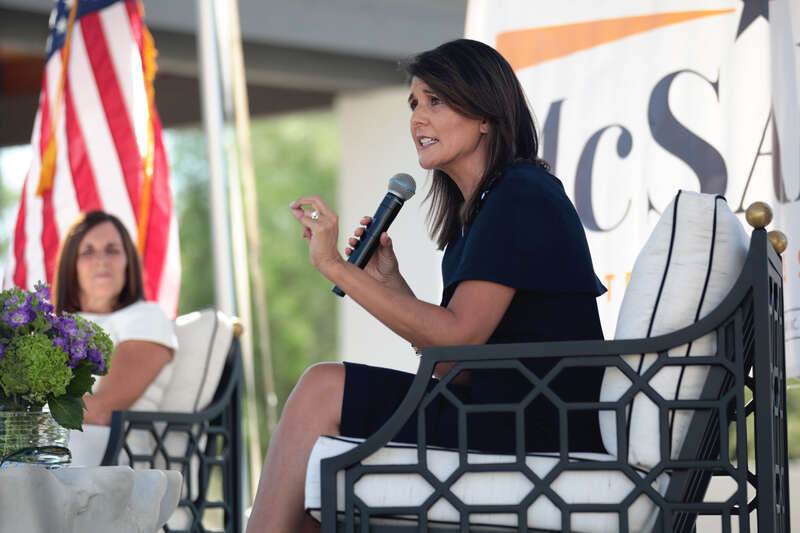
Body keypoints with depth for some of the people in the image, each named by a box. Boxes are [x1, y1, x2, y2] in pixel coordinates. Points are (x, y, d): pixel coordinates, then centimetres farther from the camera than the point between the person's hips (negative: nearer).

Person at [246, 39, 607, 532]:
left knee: (323, 390, -10)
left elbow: (457, 338, -20)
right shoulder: (485, 206, 19)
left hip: (533, 432, -10)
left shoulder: (521, 199, -10)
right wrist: (390, 283, 7)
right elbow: (457, 369, 15)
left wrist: (336, 266, -18)